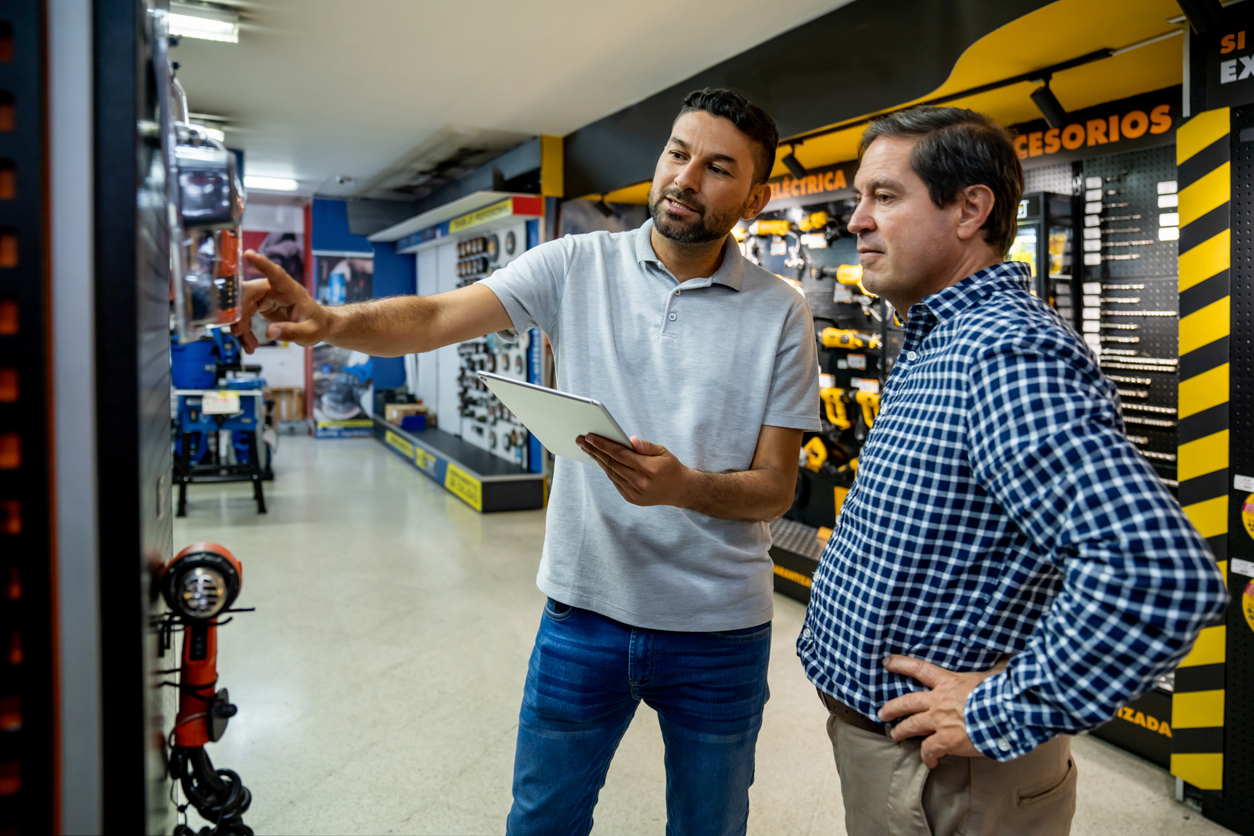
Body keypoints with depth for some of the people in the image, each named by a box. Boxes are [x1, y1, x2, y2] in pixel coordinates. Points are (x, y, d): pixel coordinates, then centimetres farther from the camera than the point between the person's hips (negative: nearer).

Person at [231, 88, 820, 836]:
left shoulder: (781, 315, -6)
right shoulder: (578, 266, -3)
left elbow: (775, 490, -6)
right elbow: (438, 317, -13)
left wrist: (683, 486, -27)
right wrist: (331, 321, -32)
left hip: (718, 631, 0)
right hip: (585, 607, 1)